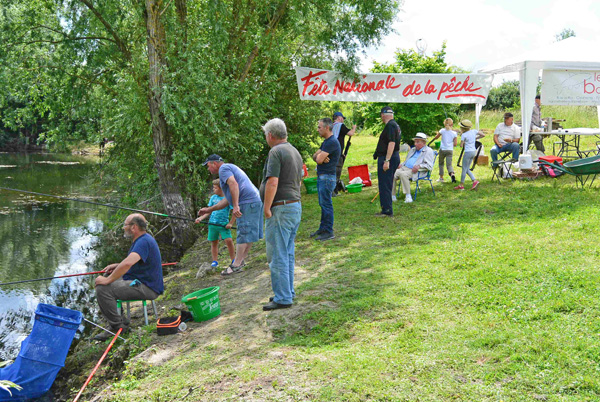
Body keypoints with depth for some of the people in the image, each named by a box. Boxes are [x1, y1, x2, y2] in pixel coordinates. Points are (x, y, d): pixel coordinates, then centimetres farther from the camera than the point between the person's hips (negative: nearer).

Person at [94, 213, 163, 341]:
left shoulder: (144, 242, -20)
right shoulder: (142, 239, 15)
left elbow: (128, 263, -34)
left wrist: (108, 280, -26)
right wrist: (117, 266, 13)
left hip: (146, 287, -11)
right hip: (139, 282, 11)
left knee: (103, 289, -22)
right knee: (103, 279, 19)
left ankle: (119, 327, -9)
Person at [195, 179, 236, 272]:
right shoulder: (213, 198, 7)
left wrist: (231, 223, -10)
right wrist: (201, 218, 0)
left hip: (224, 224, -4)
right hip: (212, 223, 4)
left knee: (228, 240, -14)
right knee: (214, 242, 7)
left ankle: (233, 260, -2)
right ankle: (215, 261, 18)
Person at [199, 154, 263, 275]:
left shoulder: (223, 168, 1)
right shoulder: (231, 168, 32)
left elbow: (234, 184, -20)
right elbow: (227, 200, 32)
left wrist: (235, 206, -24)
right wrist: (209, 209, 32)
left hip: (247, 203, -10)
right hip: (256, 201, 10)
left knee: (243, 234, -8)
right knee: (247, 233, 12)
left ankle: (236, 265, -5)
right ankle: (241, 260, 19)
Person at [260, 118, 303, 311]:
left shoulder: (276, 152, -13)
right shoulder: (295, 152, 17)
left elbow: (272, 182, -21)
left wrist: (266, 208, -17)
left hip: (281, 209, -10)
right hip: (296, 206, 10)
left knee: (277, 256, -4)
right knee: (288, 254, 16)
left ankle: (282, 298, 0)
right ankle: (288, 292, 24)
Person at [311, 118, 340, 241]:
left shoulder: (332, 142, -17)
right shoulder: (325, 142, 17)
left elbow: (319, 159, -21)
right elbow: (315, 157, 10)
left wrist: (320, 156, 1)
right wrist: (319, 156, -11)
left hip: (327, 177, -10)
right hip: (321, 176, 10)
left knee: (326, 204, -5)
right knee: (323, 204, 15)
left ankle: (329, 232, 1)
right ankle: (323, 228, 25)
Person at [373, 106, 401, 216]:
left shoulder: (390, 125, -15)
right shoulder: (395, 125, 17)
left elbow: (391, 143, -24)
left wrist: (387, 160, -26)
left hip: (387, 158, -10)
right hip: (395, 157, 10)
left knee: (385, 186, -6)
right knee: (387, 185, 16)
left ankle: (387, 210, -3)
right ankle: (387, 209, 22)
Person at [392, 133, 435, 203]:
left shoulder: (428, 151, 5)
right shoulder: (412, 149, 29)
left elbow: (429, 166, -6)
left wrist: (419, 166, -23)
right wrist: (401, 164, 12)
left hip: (414, 171, -7)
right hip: (404, 168, 7)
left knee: (403, 174, -37)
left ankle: (408, 196, -29)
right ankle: (393, 196, -15)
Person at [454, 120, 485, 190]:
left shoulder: (464, 135, -13)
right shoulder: (474, 131, 5)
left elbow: (461, 145, -11)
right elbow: (483, 135, 10)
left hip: (468, 152, -7)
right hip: (474, 151, 7)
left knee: (464, 169, 2)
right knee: (467, 169, 15)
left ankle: (461, 185, 8)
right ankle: (475, 181, 1)